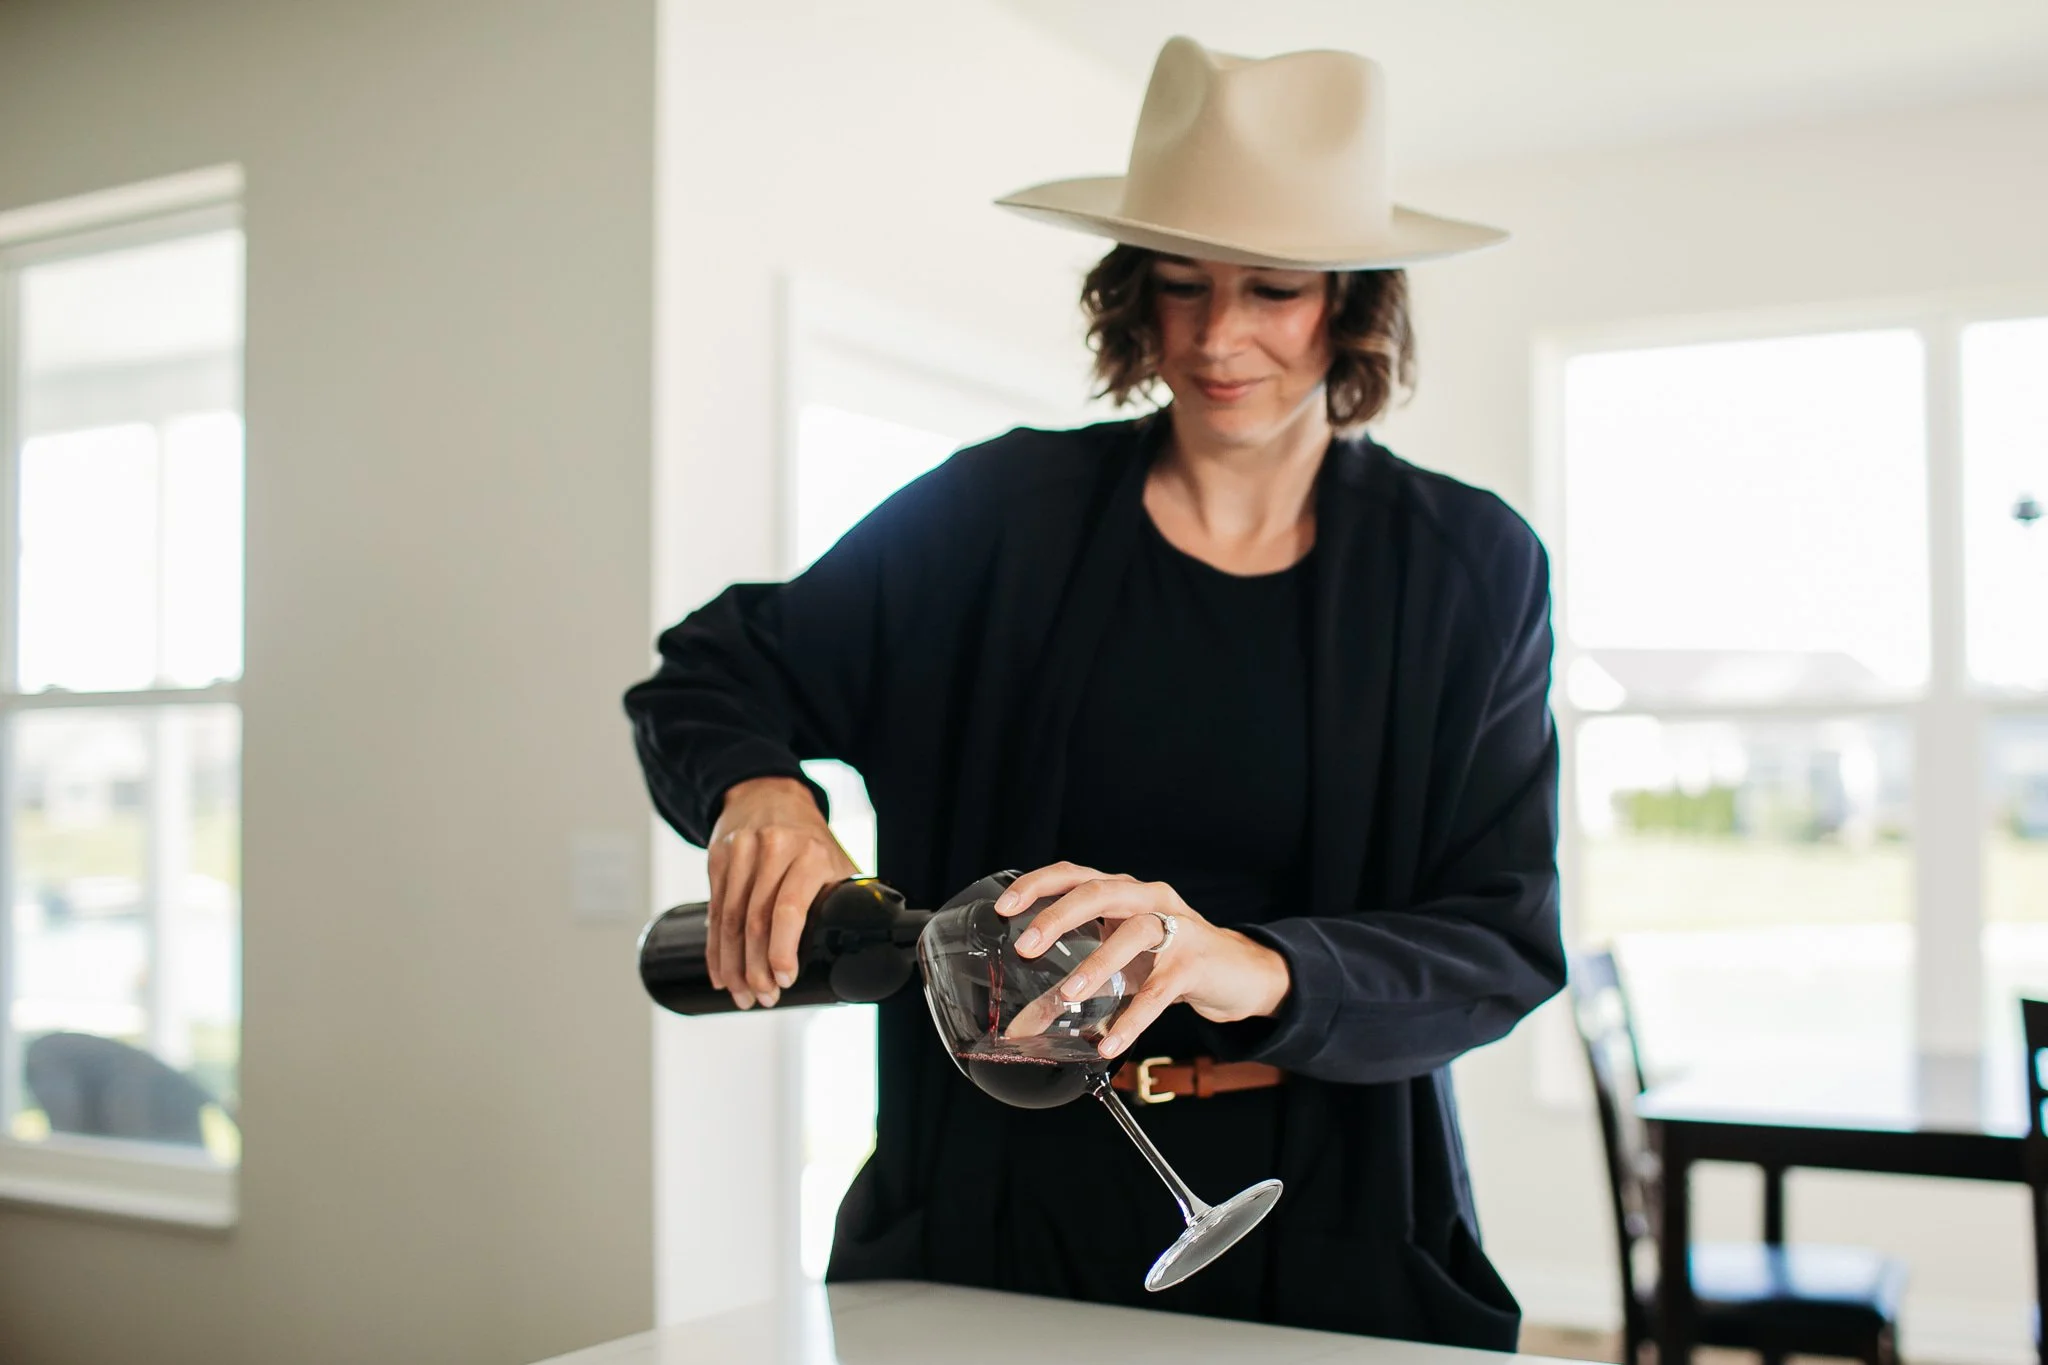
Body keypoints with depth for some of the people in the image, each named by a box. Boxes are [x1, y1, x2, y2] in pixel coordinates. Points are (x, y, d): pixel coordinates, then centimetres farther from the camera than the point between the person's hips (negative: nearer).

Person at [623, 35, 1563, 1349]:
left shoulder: (1469, 566, -3)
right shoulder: (1004, 511, -3)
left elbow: (1506, 939, -9)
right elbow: (713, 674, 4)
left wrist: (1261, 969, -28)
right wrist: (756, 790, -19)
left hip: (1323, 1228, 0)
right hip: (1000, 1204, 1)